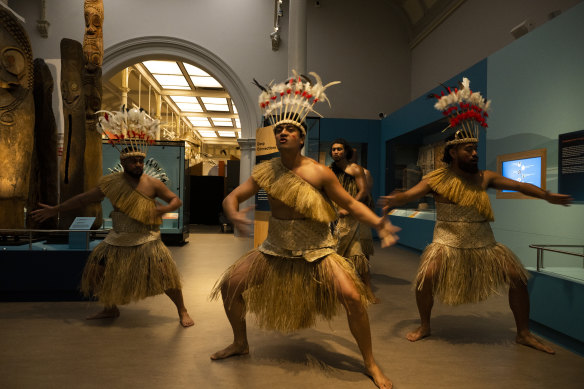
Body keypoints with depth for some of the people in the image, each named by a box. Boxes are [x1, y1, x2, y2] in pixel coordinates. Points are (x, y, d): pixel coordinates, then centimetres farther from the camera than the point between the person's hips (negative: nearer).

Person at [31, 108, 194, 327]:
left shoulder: (152, 184, -8)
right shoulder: (111, 182, 0)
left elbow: (176, 200, -3)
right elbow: (86, 198, 10)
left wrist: (164, 209, -24)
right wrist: (56, 209, 12)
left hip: (146, 240, -4)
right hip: (118, 240, 4)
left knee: (164, 271, -16)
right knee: (98, 269, 7)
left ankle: (182, 311, 2)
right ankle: (110, 309, 31)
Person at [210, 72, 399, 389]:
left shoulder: (320, 172, -13)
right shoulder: (265, 171, -5)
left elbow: (350, 203, -5)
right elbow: (231, 198, -4)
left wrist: (378, 223, -21)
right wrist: (234, 214, -28)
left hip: (316, 250, -3)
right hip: (276, 249, 3)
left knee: (353, 297, -20)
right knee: (229, 285, -1)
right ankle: (240, 343, 27)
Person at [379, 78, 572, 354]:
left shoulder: (485, 177, 1)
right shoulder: (438, 178, -8)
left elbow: (519, 185, 4)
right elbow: (408, 195, -16)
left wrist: (547, 196, -5)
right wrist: (393, 201, -37)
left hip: (483, 244, 4)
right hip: (448, 242, -3)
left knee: (518, 277, -4)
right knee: (425, 277, -22)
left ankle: (524, 334, 18)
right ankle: (424, 326, 5)